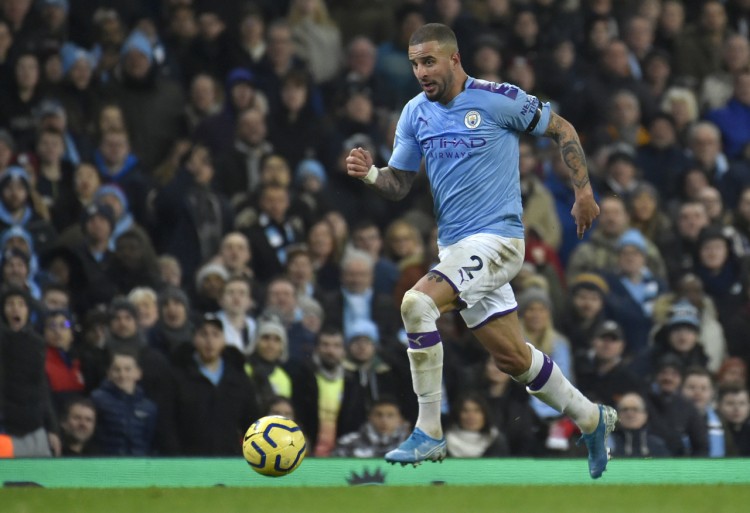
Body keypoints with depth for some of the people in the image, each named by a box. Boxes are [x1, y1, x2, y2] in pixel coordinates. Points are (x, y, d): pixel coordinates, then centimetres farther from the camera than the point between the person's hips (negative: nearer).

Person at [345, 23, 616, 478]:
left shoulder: (498, 99, -9)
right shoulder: (415, 114, 8)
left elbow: (562, 129, 2)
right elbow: (400, 184, 11)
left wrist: (584, 191, 0)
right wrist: (370, 174, -10)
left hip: (496, 239, -7)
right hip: (456, 247, 7)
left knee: (418, 303, -26)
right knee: (512, 356, 12)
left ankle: (429, 433, -19)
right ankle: (591, 419, 33)